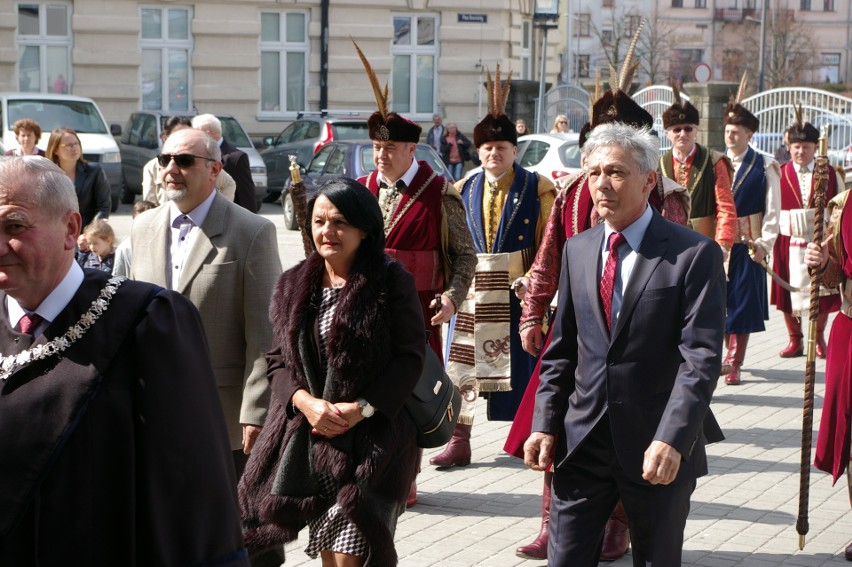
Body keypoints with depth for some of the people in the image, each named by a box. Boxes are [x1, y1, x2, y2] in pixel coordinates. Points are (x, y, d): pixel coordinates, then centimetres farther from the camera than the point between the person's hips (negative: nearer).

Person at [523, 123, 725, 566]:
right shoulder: (577, 250, 9)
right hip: (583, 444, 4)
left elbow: (702, 358, -15)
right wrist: (545, 424, 4)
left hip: (660, 451, -4)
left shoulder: (695, 255, -9)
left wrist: (672, 439, -24)